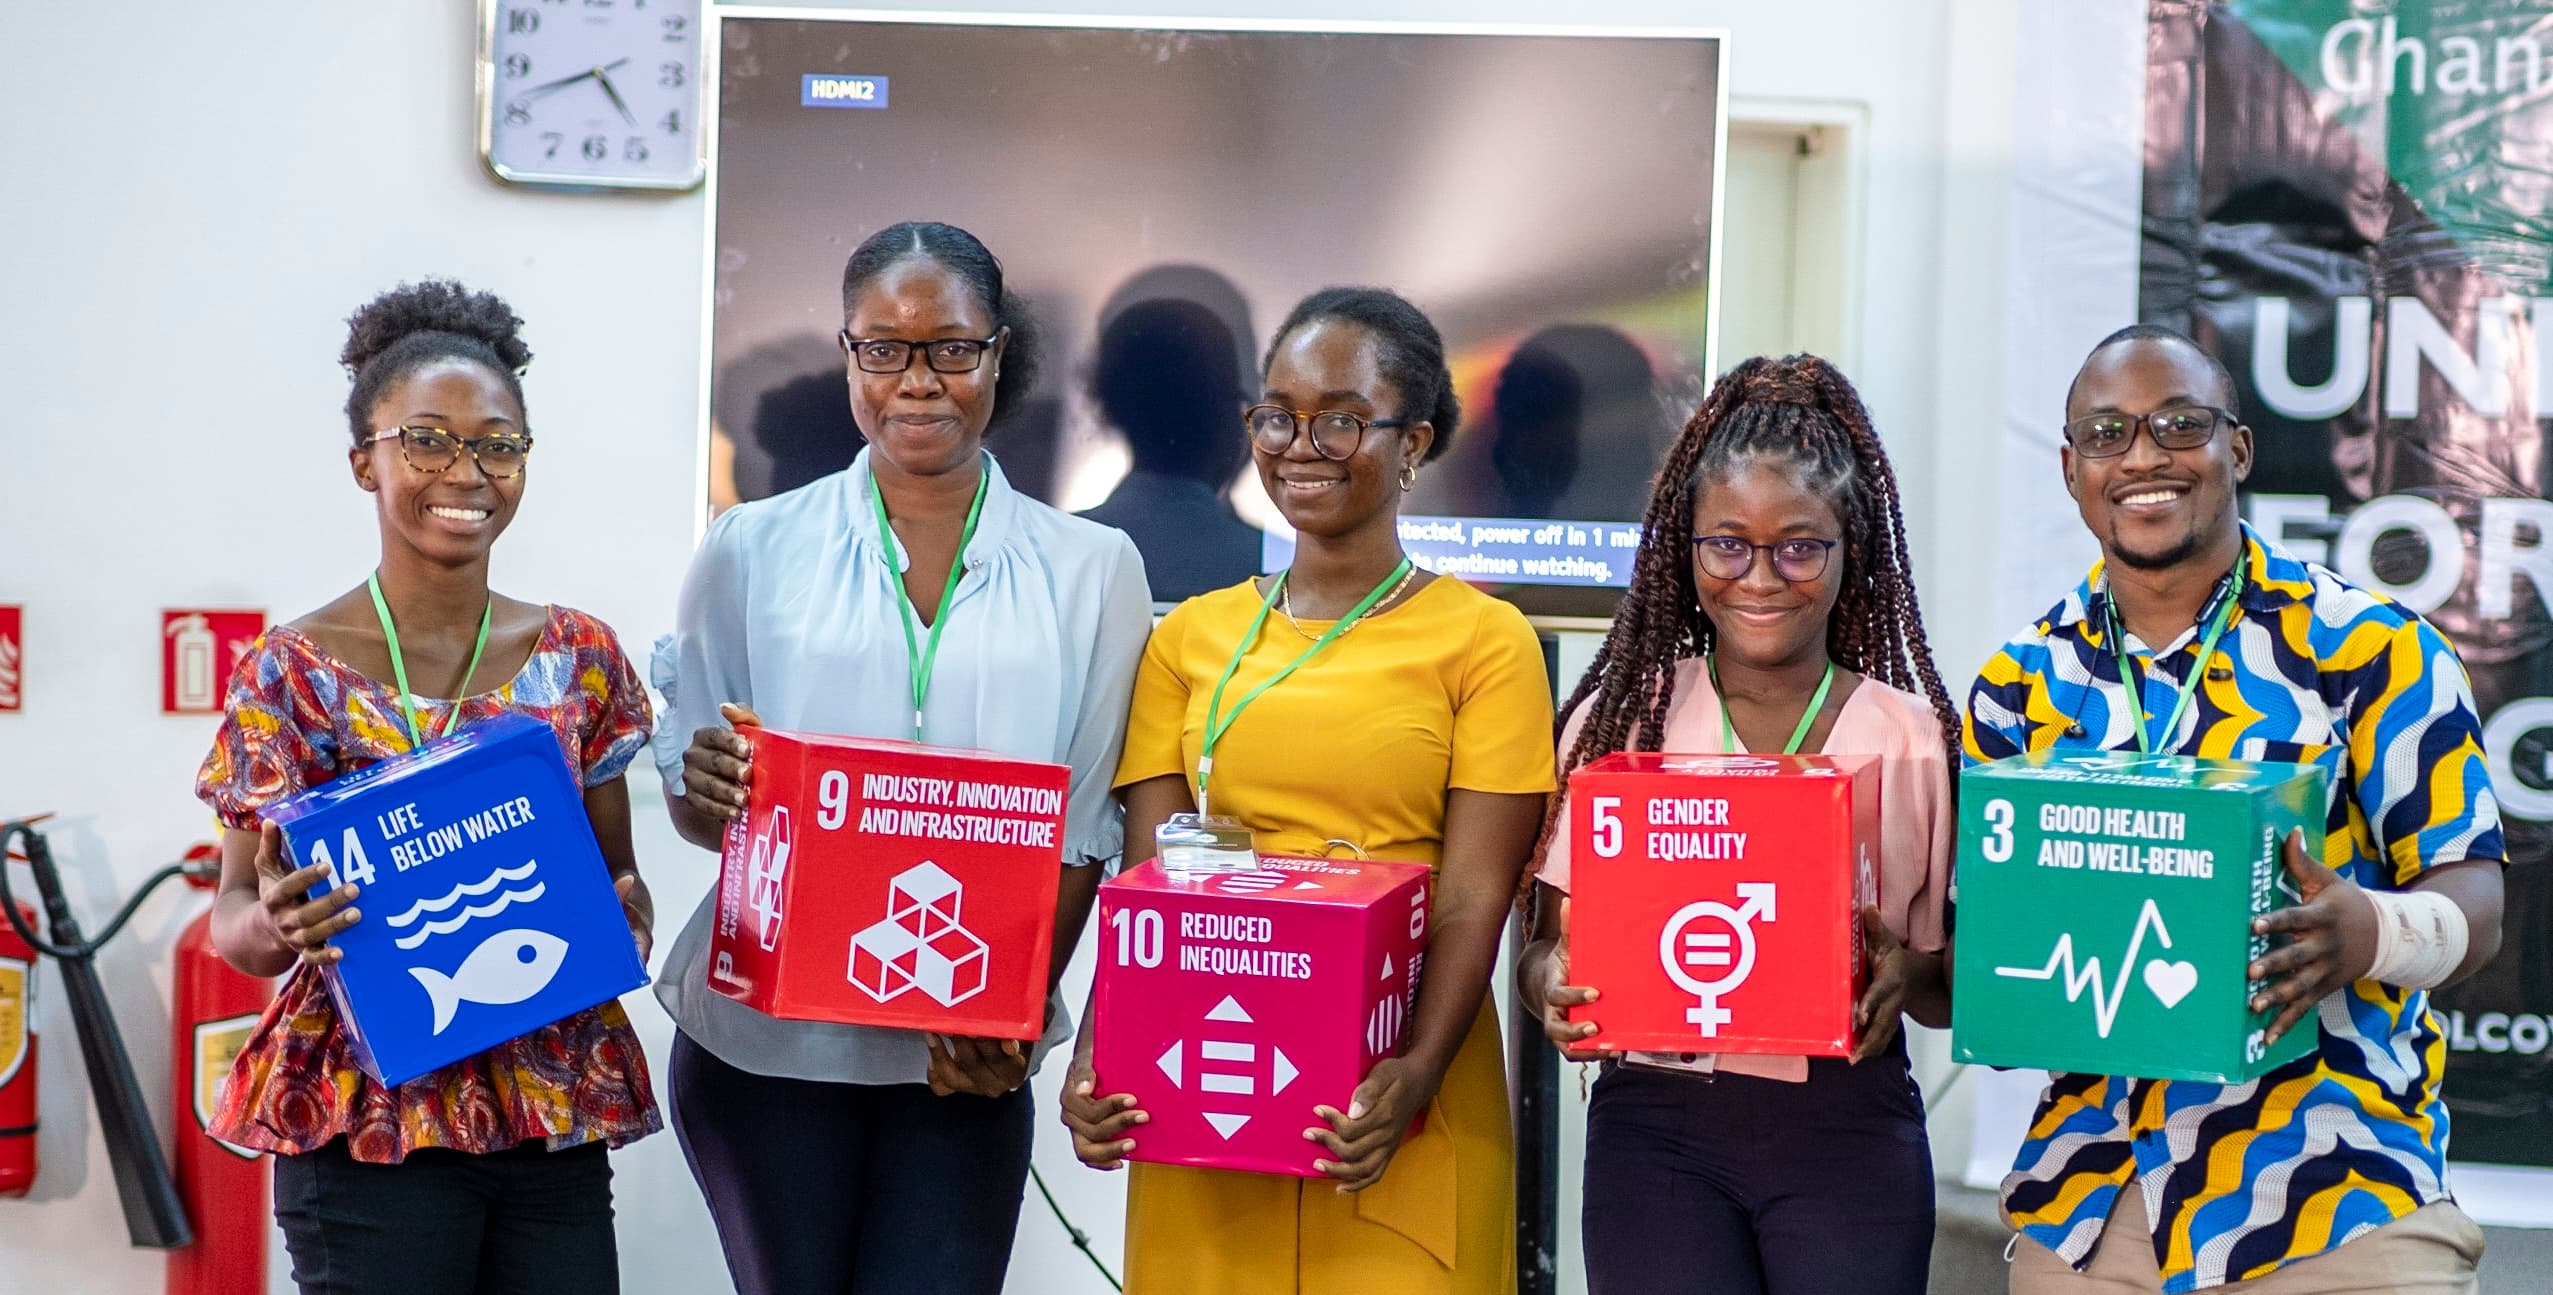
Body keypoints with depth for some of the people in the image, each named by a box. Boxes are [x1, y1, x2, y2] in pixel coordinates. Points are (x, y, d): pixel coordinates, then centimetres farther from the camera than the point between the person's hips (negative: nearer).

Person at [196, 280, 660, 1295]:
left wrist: (623, 924, -10)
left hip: (556, 1110, 3)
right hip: (369, 1120, -3)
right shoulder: (293, 671, -4)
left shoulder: (579, 658, 4)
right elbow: (233, 919, -1)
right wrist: (273, 925, -23)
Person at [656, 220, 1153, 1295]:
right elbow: (689, 800, 5)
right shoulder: (752, 550, 3)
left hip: (967, 1065, 0)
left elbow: (1086, 832, 1)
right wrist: (712, 790, -18)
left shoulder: (1090, 571, 2)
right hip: (763, 1041, 0)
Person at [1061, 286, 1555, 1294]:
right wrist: (1099, 1052, -10)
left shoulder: (1484, 641, -1)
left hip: (1392, 1107, -3)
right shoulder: (1191, 639, 9)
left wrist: (1418, 1075, -21)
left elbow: (1475, 898, -7)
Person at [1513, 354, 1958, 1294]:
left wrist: (1908, 978, -17)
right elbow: (1552, 942, 5)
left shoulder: (1914, 737, 1)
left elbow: (1956, 984, 5)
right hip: (1657, 1120, 0)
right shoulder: (1620, 720, 2)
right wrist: (1553, 985, -17)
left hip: (1849, 1131, 0)